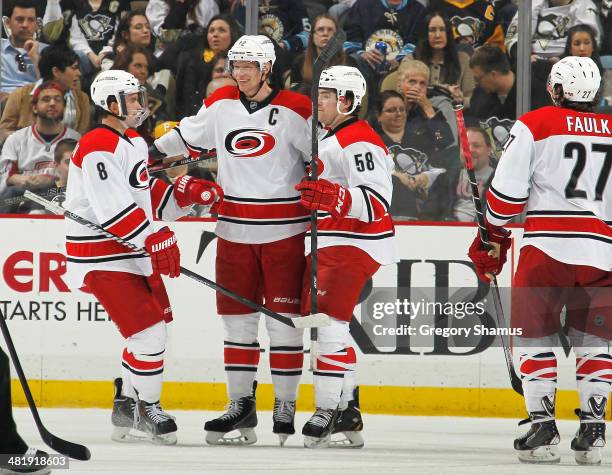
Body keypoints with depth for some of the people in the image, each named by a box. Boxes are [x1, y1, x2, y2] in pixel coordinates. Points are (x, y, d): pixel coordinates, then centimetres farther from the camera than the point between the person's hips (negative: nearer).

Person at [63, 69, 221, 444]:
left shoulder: (135, 142, 15)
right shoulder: (98, 148, -18)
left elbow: (147, 196, 20)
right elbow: (113, 209, -26)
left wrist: (188, 194, 5)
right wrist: (154, 240, -29)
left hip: (136, 254, 10)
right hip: (102, 258, -10)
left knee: (156, 325, 15)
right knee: (149, 329, -13)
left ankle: (127, 403, 28)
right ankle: (148, 407, 1)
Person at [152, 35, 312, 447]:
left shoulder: (295, 110, -7)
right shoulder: (221, 105, 6)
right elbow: (187, 137, 18)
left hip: (284, 231, -4)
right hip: (234, 231, 4)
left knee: (283, 318, -2)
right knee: (237, 317, 6)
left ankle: (285, 405, 5)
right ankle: (241, 404, 13)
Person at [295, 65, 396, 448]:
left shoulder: (359, 142, -16)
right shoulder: (330, 139, 19)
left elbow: (377, 202, -26)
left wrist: (334, 198, -39)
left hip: (354, 245, -11)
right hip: (329, 245, 11)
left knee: (328, 320, -17)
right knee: (322, 320, 12)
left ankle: (328, 412, -17)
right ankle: (347, 409, 18)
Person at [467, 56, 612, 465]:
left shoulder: (534, 125, 2)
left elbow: (507, 192, 0)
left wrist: (493, 238, 13)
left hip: (548, 247, -3)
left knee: (534, 335, 5)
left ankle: (543, 427, -3)